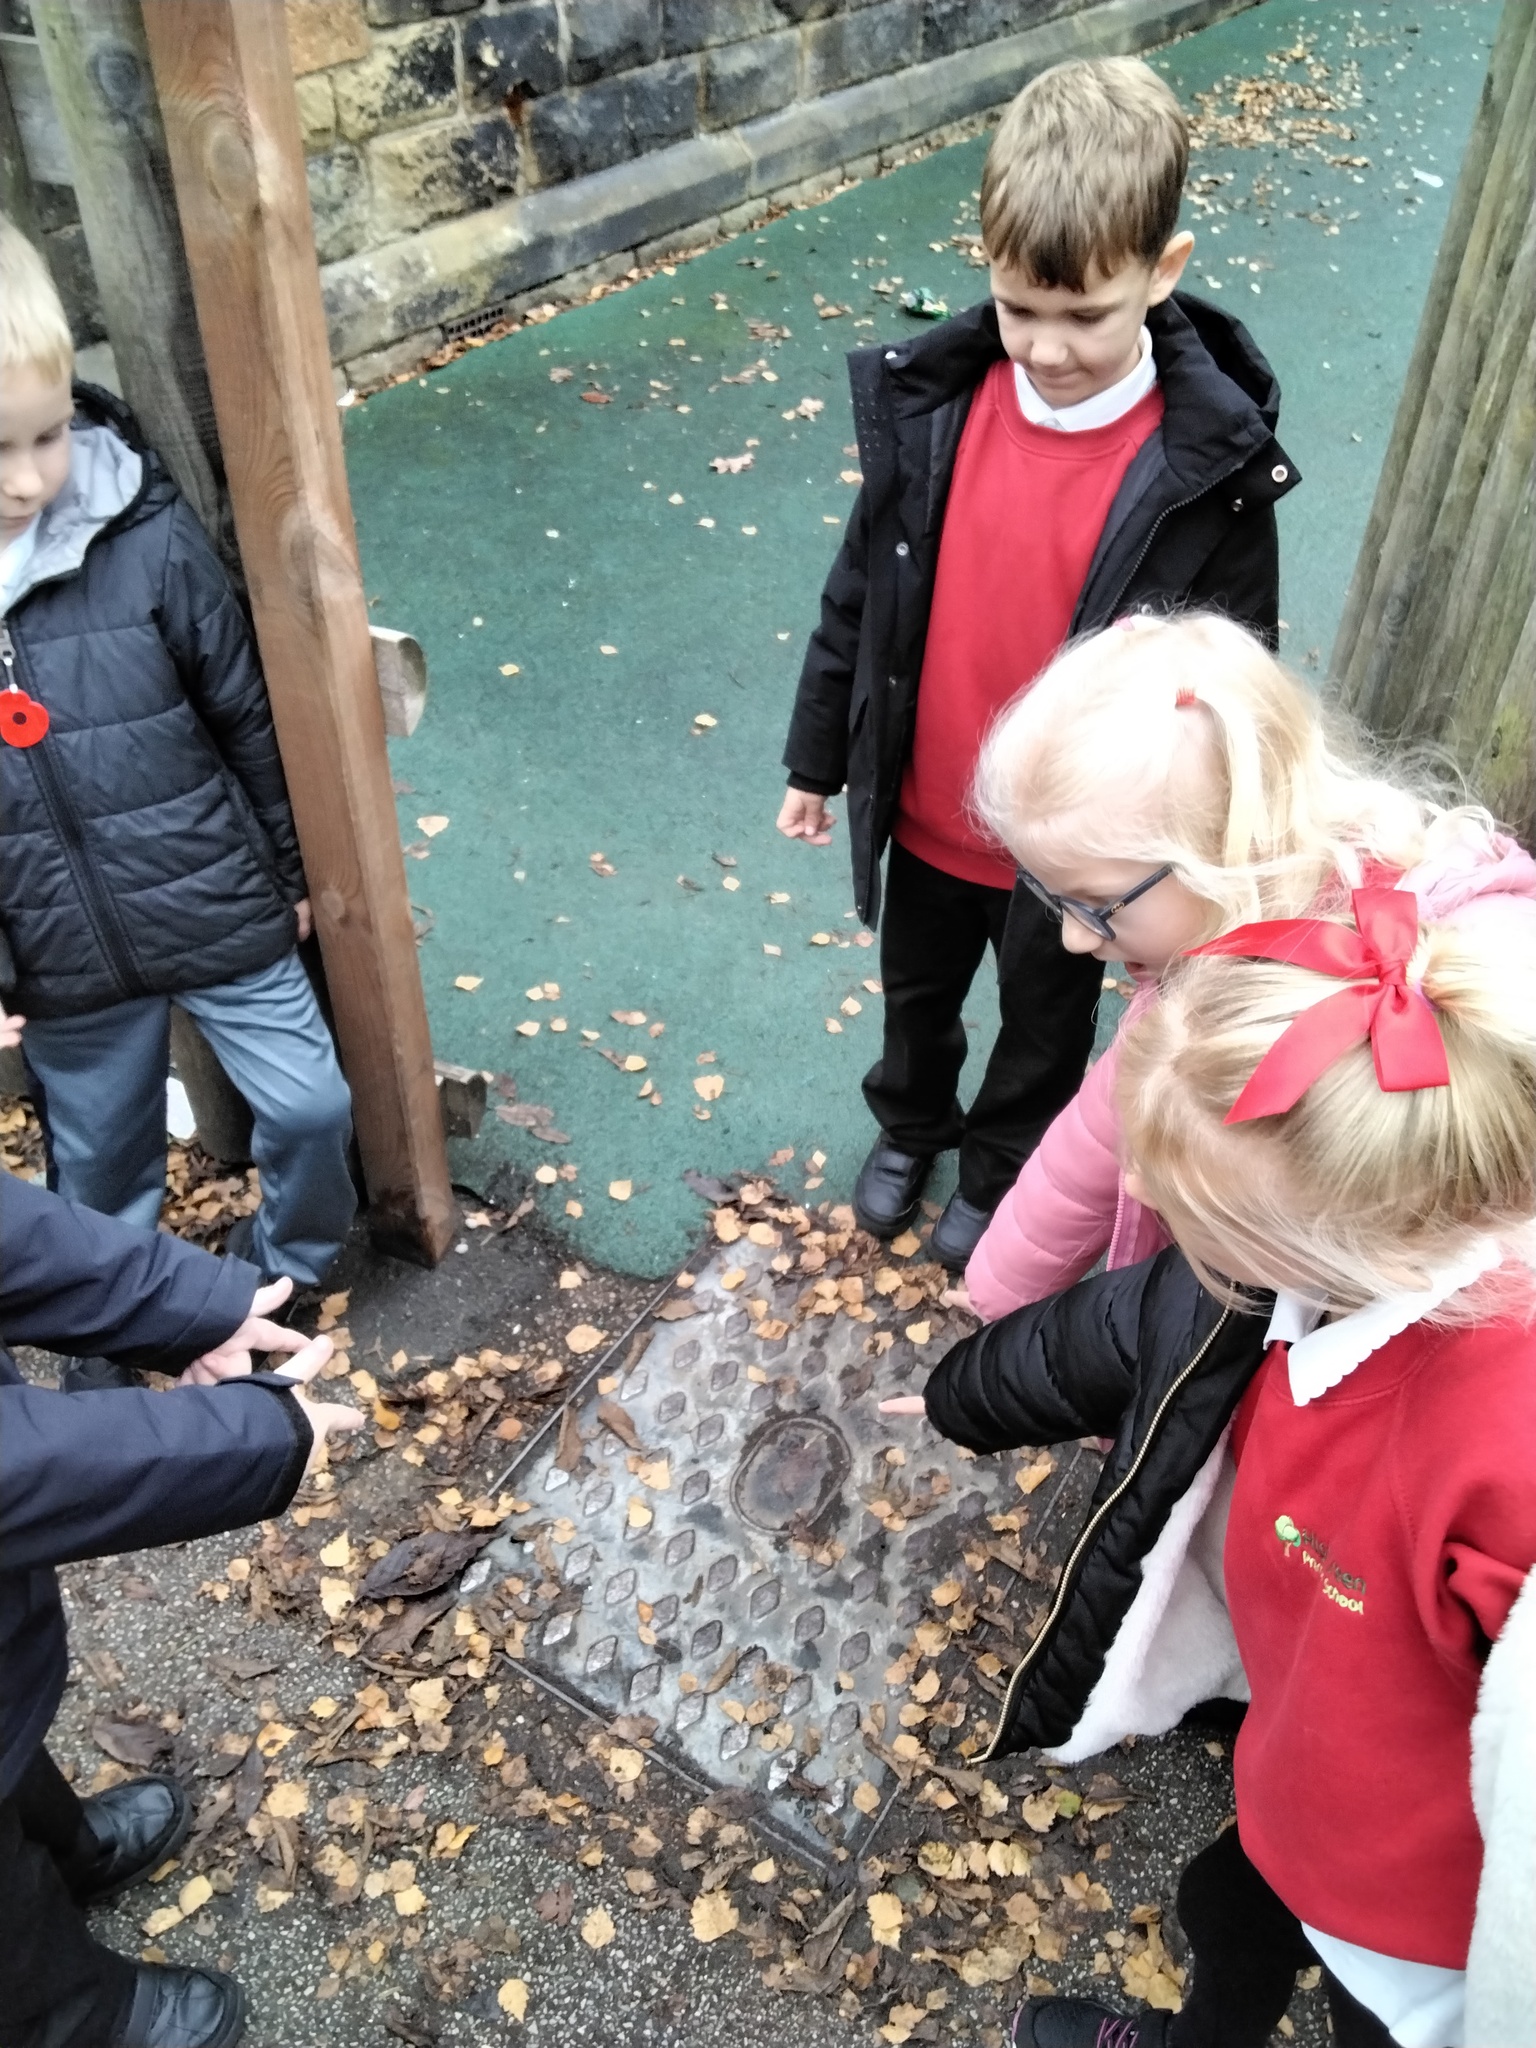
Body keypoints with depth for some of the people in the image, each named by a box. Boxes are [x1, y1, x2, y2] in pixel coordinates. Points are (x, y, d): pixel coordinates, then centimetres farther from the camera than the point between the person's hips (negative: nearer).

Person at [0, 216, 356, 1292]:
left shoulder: (146, 538, -16)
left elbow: (247, 712, -4)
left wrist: (292, 866, 5)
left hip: (219, 913, -1)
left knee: (312, 1104, 10)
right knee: (100, 1164, 20)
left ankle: (293, 1271, 42)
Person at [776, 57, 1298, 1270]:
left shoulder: (1212, 471, -22)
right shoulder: (928, 404, -14)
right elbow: (862, 592, -1)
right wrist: (819, 758, 7)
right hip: (924, 818, 3)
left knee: (1045, 1032, 23)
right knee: (917, 997, 28)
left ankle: (1000, 1174, 52)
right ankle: (910, 1125, 58)